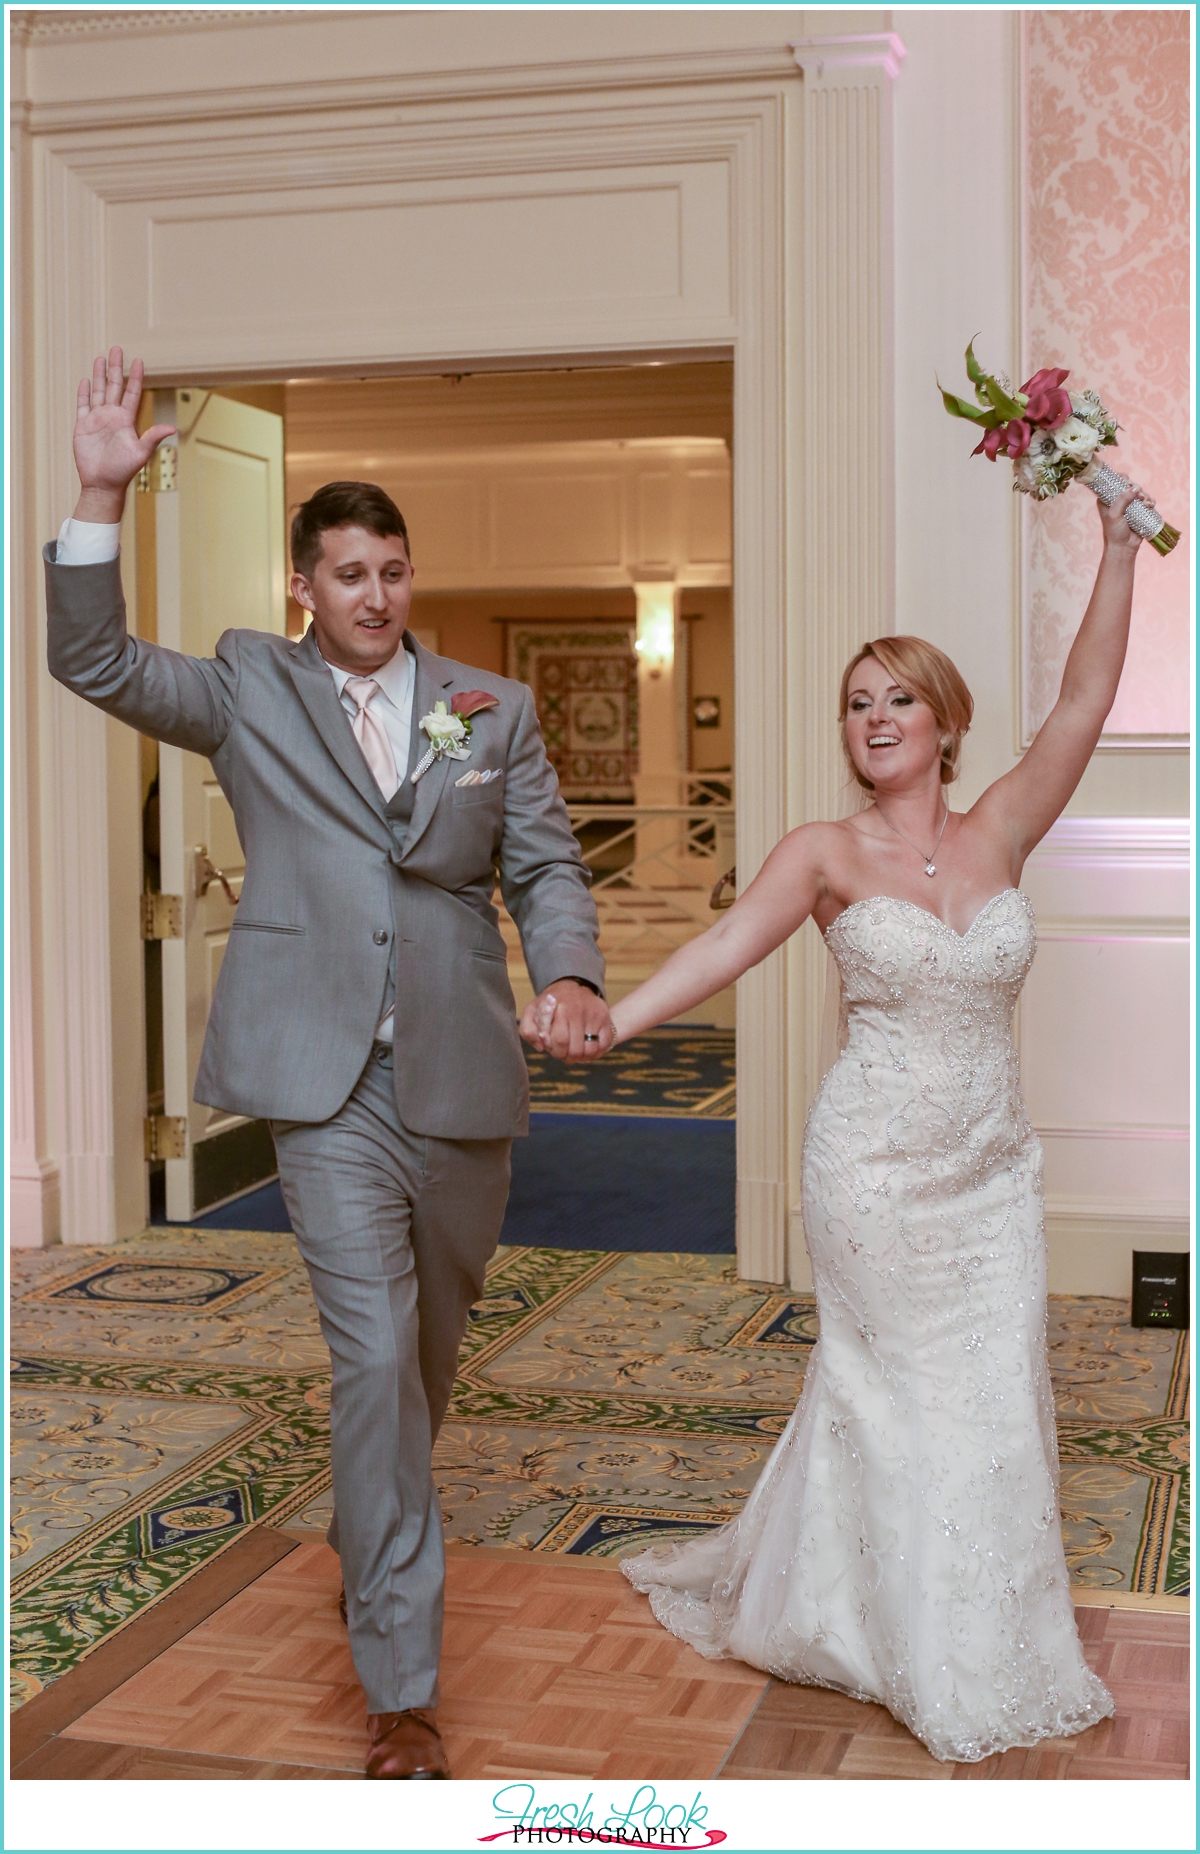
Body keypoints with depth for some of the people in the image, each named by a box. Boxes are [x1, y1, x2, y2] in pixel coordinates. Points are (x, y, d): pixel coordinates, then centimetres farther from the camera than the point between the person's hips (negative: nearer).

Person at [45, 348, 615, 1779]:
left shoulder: (493, 707, 9)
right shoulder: (248, 689, 5)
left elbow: (546, 867, 7)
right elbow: (96, 665, -5)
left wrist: (569, 975, -13)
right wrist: (101, 496, -16)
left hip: (459, 1074, 3)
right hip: (325, 1078, -3)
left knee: (431, 1338, 19)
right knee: (375, 1351, -10)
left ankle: (367, 1530, 49)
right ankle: (400, 1685, -2)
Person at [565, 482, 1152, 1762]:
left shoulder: (998, 836, 2)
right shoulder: (827, 854, -6)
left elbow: (1084, 702, -5)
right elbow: (726, 946, -19)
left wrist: (1119, 550, -10)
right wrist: (606, 1019, -34)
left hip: (992, 1165, 3)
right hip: (877, 1164, -3)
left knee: (996, 1400, 8)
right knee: (907, 1397, 6)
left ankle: (994, 1635, 28)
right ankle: (944, 1666, 23)